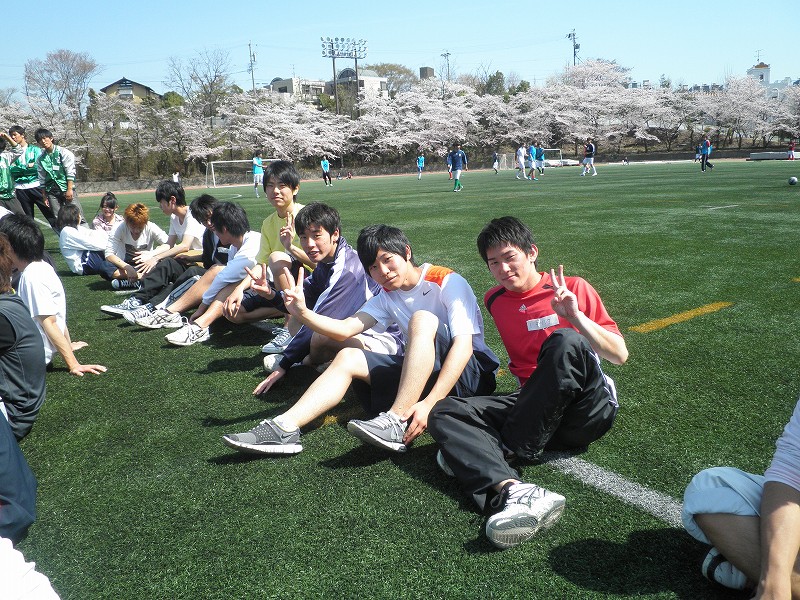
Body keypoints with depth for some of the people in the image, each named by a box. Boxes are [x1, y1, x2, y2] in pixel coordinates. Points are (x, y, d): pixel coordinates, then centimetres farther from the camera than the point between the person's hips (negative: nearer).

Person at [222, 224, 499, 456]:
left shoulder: (447, 282, -10)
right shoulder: (388, 297, 10)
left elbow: (463, 344, -22)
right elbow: (345, 329, -3)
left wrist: (430, 402, -32)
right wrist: (302, 313, -21)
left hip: (470, 372, -6)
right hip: (419, 371, 6)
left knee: (422, 319, -31)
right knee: (348, 357, -9)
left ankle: (396, 423, -36)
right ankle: (284, 427, -22)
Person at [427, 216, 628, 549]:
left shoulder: (574, 288, 7)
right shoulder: (494, 300, 18)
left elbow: (619, 355, 2)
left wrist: (575, 316, -12)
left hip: (589, 407, -3)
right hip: (536, 408, 4)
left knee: (565, 341, -33)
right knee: (444, 413, -19)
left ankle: (511, 447, -23)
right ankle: (514, 491, -48)